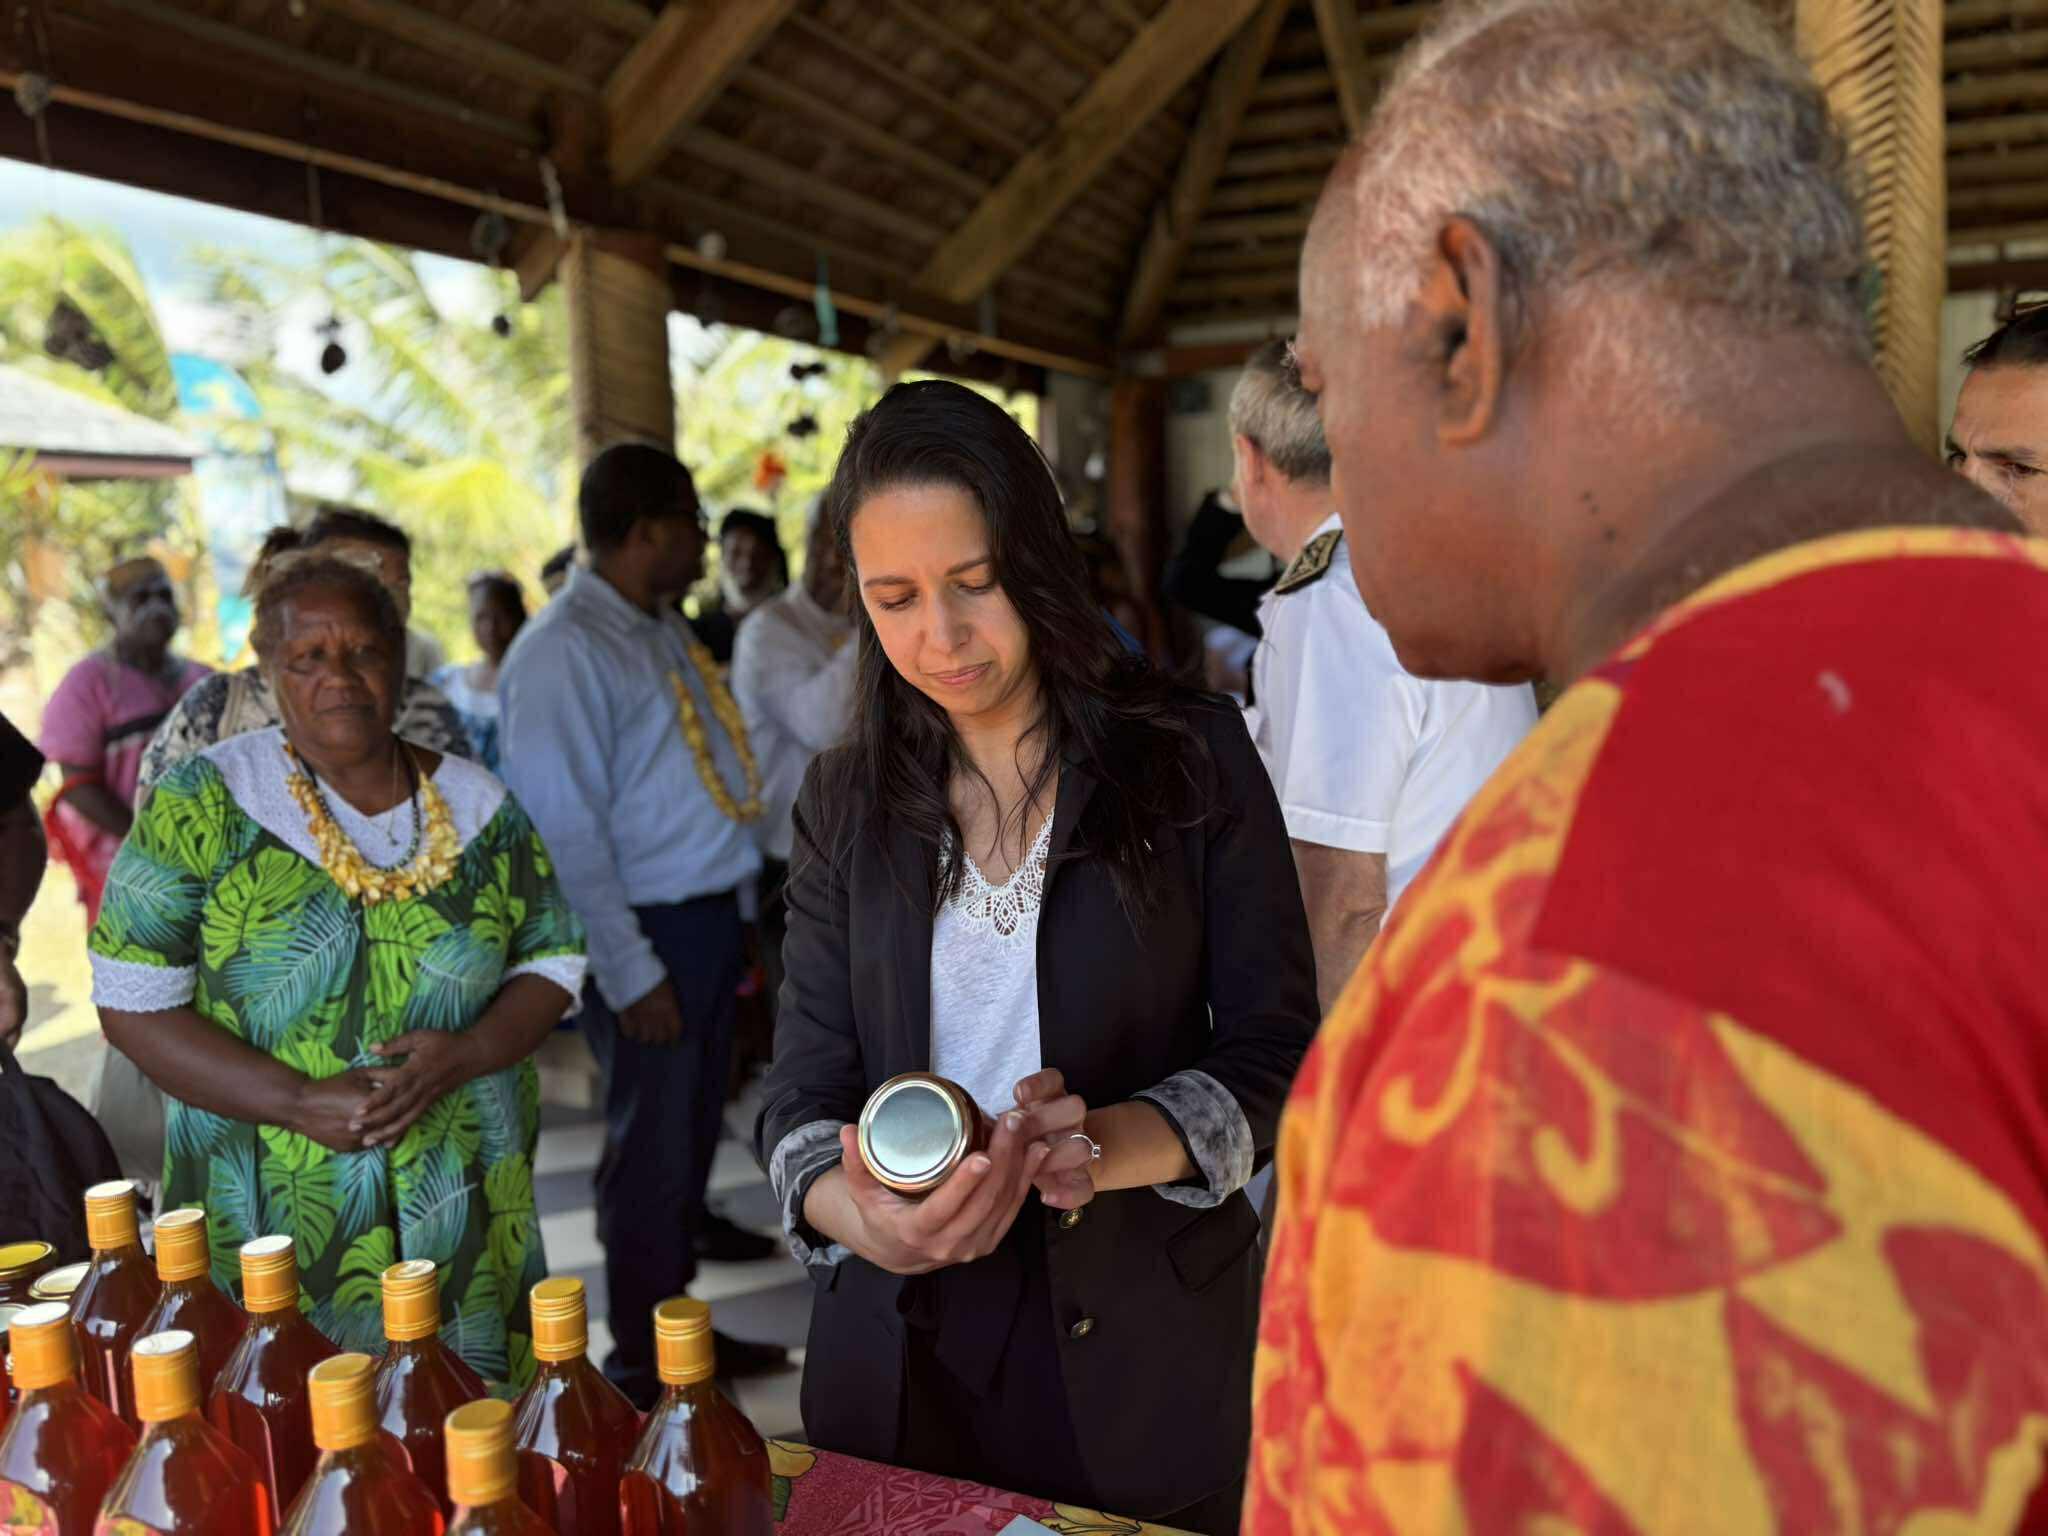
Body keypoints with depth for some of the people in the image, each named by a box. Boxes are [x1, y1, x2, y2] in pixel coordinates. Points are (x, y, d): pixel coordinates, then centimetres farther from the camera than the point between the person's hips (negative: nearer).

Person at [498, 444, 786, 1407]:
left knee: (696, 1123, 25)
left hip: (712, 912, 8)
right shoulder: (564, 651, -18)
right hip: (647, 930, -8)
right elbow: (562, 829, -21)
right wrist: (630, 972, -21)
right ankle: (646, 1364, 22)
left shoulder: (665, 630, 9)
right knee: (653, 1143, 5)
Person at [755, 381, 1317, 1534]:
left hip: (1139, 1348, -2)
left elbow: (1278, 1047, -6)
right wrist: (860, 1213, -22)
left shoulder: (1192, 756, -6)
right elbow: (805, 1090, 0)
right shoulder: (848, 800, 2)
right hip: (903, 1351, 2)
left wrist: (1110, 1145, -25)